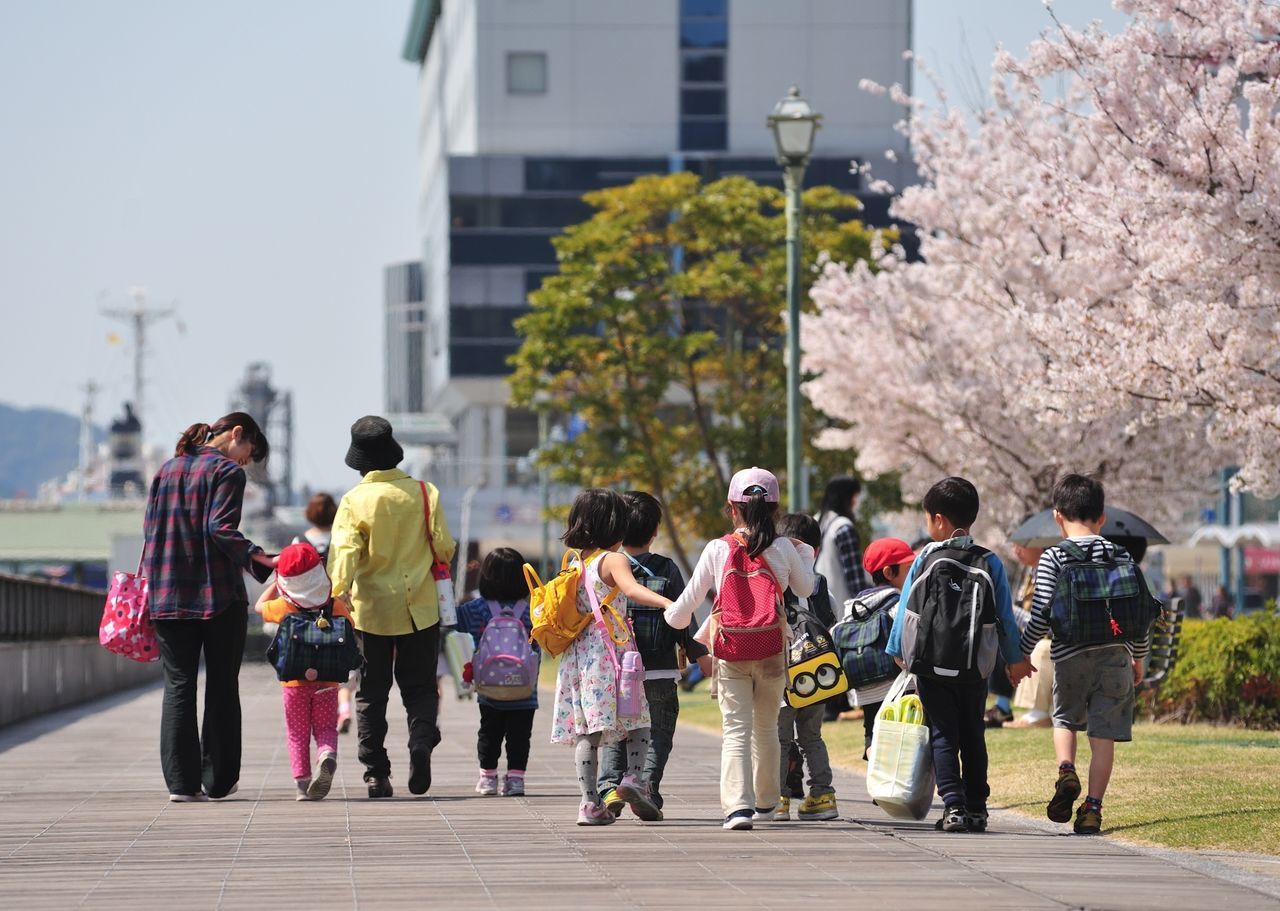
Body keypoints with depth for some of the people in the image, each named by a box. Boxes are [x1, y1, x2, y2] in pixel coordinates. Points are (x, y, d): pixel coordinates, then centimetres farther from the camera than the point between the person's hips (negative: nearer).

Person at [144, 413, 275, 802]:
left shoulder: (166, 470, 14)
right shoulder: (227, 472, -6)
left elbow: (150, 528, 14)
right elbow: (221, 529, -19)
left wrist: (151, 583, 20)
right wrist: (261, 561, -26)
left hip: (168, 595, 5)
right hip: (219, 594, -5)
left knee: (178, 686, 5)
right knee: (221, 687, 6)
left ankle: (181, 781, -3)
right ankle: (217, 780, 8)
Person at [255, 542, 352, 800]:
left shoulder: (283, 607, -5)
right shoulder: (336, 606, -5)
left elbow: (260, 606, 15)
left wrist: (276, 582, 22)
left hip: (294, 682, -1)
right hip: (327, 682, 1)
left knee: (297, 733, 8)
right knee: (326, 728, 10)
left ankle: (302, 782, 1)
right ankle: (327, 754, -21)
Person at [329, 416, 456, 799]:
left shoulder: (355, 500, -7)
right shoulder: (425, 493, -1)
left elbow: (344, 549, -20)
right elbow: (444, 548, 1)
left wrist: (339, 589, -28)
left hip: (371, 609, -1)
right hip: (419, 607, 1)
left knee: (371, 693, 8)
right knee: (419, 685, 11)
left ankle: (376, 774, 4)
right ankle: (422, 739, -18)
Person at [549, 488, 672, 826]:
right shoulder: (613, 560, -6)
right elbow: (631, 589, -26)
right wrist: (667, 603, -40)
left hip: (577, 654, 6)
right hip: (610, 652, -6)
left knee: (587, 729, 3)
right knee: (638, 720, 5)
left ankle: (590, 801, -3)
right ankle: (634, 777, -16)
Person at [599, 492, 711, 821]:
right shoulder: (666, 569, -3)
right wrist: (700, 655, 11)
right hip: (660, 670, -1)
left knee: (615, 734, 14)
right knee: (658, 734, 9)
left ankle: (610, 786, -4)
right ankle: (647, 789, -5)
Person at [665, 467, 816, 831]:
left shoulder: (718, 549, -3)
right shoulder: (783, 548, -1)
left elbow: (691, 597, 5)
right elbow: (805, 588, 16)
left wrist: (674, 618, 27)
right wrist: (805, 553, 33)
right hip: (772, 650, 1)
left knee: (736, 730, -4)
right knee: (766, 728, 17)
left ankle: (738, 804, -20)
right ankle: (765, 801, 29)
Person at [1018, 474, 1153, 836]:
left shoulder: (1053, 558, -4)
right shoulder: (1120, 556, 6)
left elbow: (1043, 614, -9)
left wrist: (1022, 652, 5)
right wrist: (1138, 657, 22)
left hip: (1070, 656, -2)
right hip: (1116, 656, 2)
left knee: (1065, 718, 22)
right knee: (1103, 736, 4)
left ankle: (1066, 771, -3)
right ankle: (1092, 807, -1)